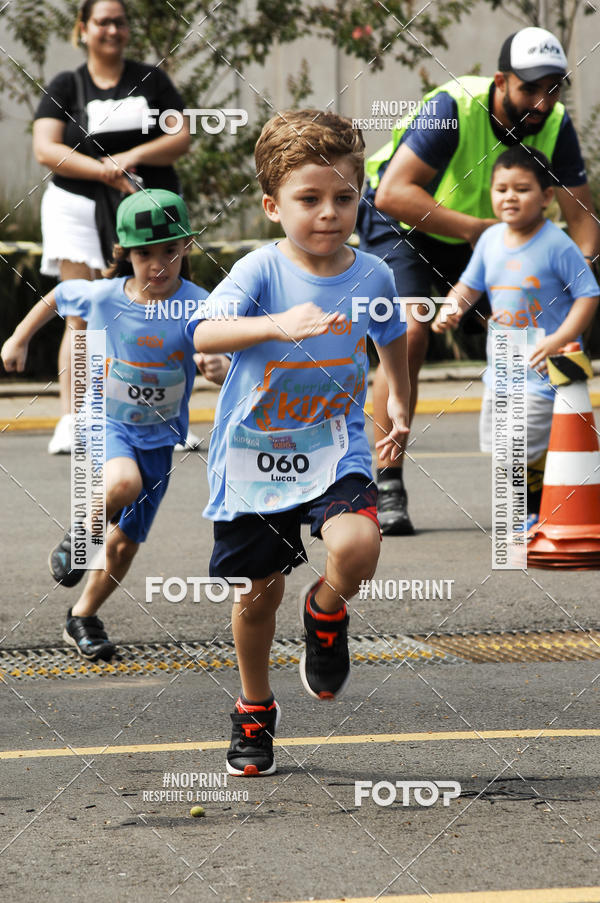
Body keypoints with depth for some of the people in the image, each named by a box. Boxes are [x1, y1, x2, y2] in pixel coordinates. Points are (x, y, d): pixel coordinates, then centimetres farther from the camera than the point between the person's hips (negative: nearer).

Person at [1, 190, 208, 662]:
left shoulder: (195, 306, -19)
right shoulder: (102, 296, -13)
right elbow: (57, 296, 8)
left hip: (159, 435, 1)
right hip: (107, 421, -1)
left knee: (126, 542, 9)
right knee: (122, 483, -35)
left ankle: (83, 617, 33)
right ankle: (83, 531, -2)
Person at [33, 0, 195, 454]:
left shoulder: (151, 80, 10)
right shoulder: (65, 87, 5)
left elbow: (182, 137, 3)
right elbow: (45, 148, -7)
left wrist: (133, 156, -15)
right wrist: (105, 171, -19)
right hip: (78, 208, -1)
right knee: (82, 318, -7)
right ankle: (70, 423, -8)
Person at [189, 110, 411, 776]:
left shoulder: (372, 276, -3)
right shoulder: (261, 272, -15)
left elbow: (391, 339, 20)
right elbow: (205, 332, -33)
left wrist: (400, 406, 27)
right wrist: (279, 325, -48)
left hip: (334, 449, 1)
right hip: (252, 453, -1)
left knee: (357, 546, -27)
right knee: (259, 591, 9)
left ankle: (326, 613, 10)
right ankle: (254, 708, 35)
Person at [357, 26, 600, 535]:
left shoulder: (555, 126, -17)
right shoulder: (454, 108, -33)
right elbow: (392, 192, -37)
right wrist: (473, 229, -43)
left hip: (481, 235, 5)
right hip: (402, 225, -5)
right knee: (410, 333, -26)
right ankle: (386, 487, -20)